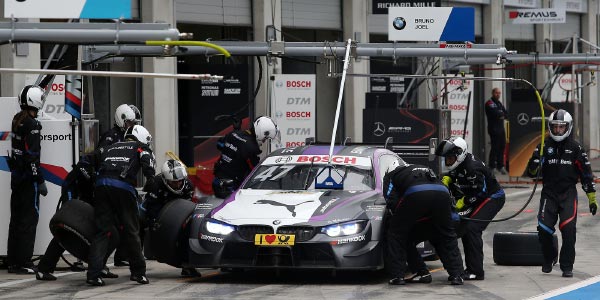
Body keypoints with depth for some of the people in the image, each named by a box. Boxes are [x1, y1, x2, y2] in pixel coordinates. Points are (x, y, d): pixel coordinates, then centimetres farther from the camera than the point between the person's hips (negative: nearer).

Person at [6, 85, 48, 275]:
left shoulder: (17, 120, 9)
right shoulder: (32, 125, -18)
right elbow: (32, 156, -21)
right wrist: (40, 181, -17)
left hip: (16, 176, 9)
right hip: (28, 178, -9)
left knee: (16, 218, 14)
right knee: (29, 218, -4)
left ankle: (13, 261, 19)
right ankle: (23, 263, -5)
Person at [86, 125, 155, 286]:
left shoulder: (110, 147, 34)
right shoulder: (139, 147, 21)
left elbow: (96, 160, 29)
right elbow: (147, 157, -1)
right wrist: (150, 177, -9)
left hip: (101, 184, 4)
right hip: (123, 187, -4)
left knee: (105, 231, 3)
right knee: (131, 230, 8)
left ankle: (93, 273, -8)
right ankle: (138, 272, 15)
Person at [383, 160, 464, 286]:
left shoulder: (391, 175, 30)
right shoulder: (425, 169, 45)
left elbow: (391, 200, 15)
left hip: (415, 195, -4)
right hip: (442, 193, 4)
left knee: (397, 233, 13)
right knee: (447, 236, 21)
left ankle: (397, 276, 9)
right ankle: (456, 275, 17)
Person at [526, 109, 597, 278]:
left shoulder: (575, 148, 2)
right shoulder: (544, 147, 5)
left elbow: (586, 174, 5)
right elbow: (532, 172, 5)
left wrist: (592, 198, 2)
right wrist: (534, 164, -19)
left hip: (568, 194, -1)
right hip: (549, 193, 1)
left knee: (568, 229, -15)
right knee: (544, 229, -7)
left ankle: (567, 266, -5)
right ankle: (549, 258, 21)